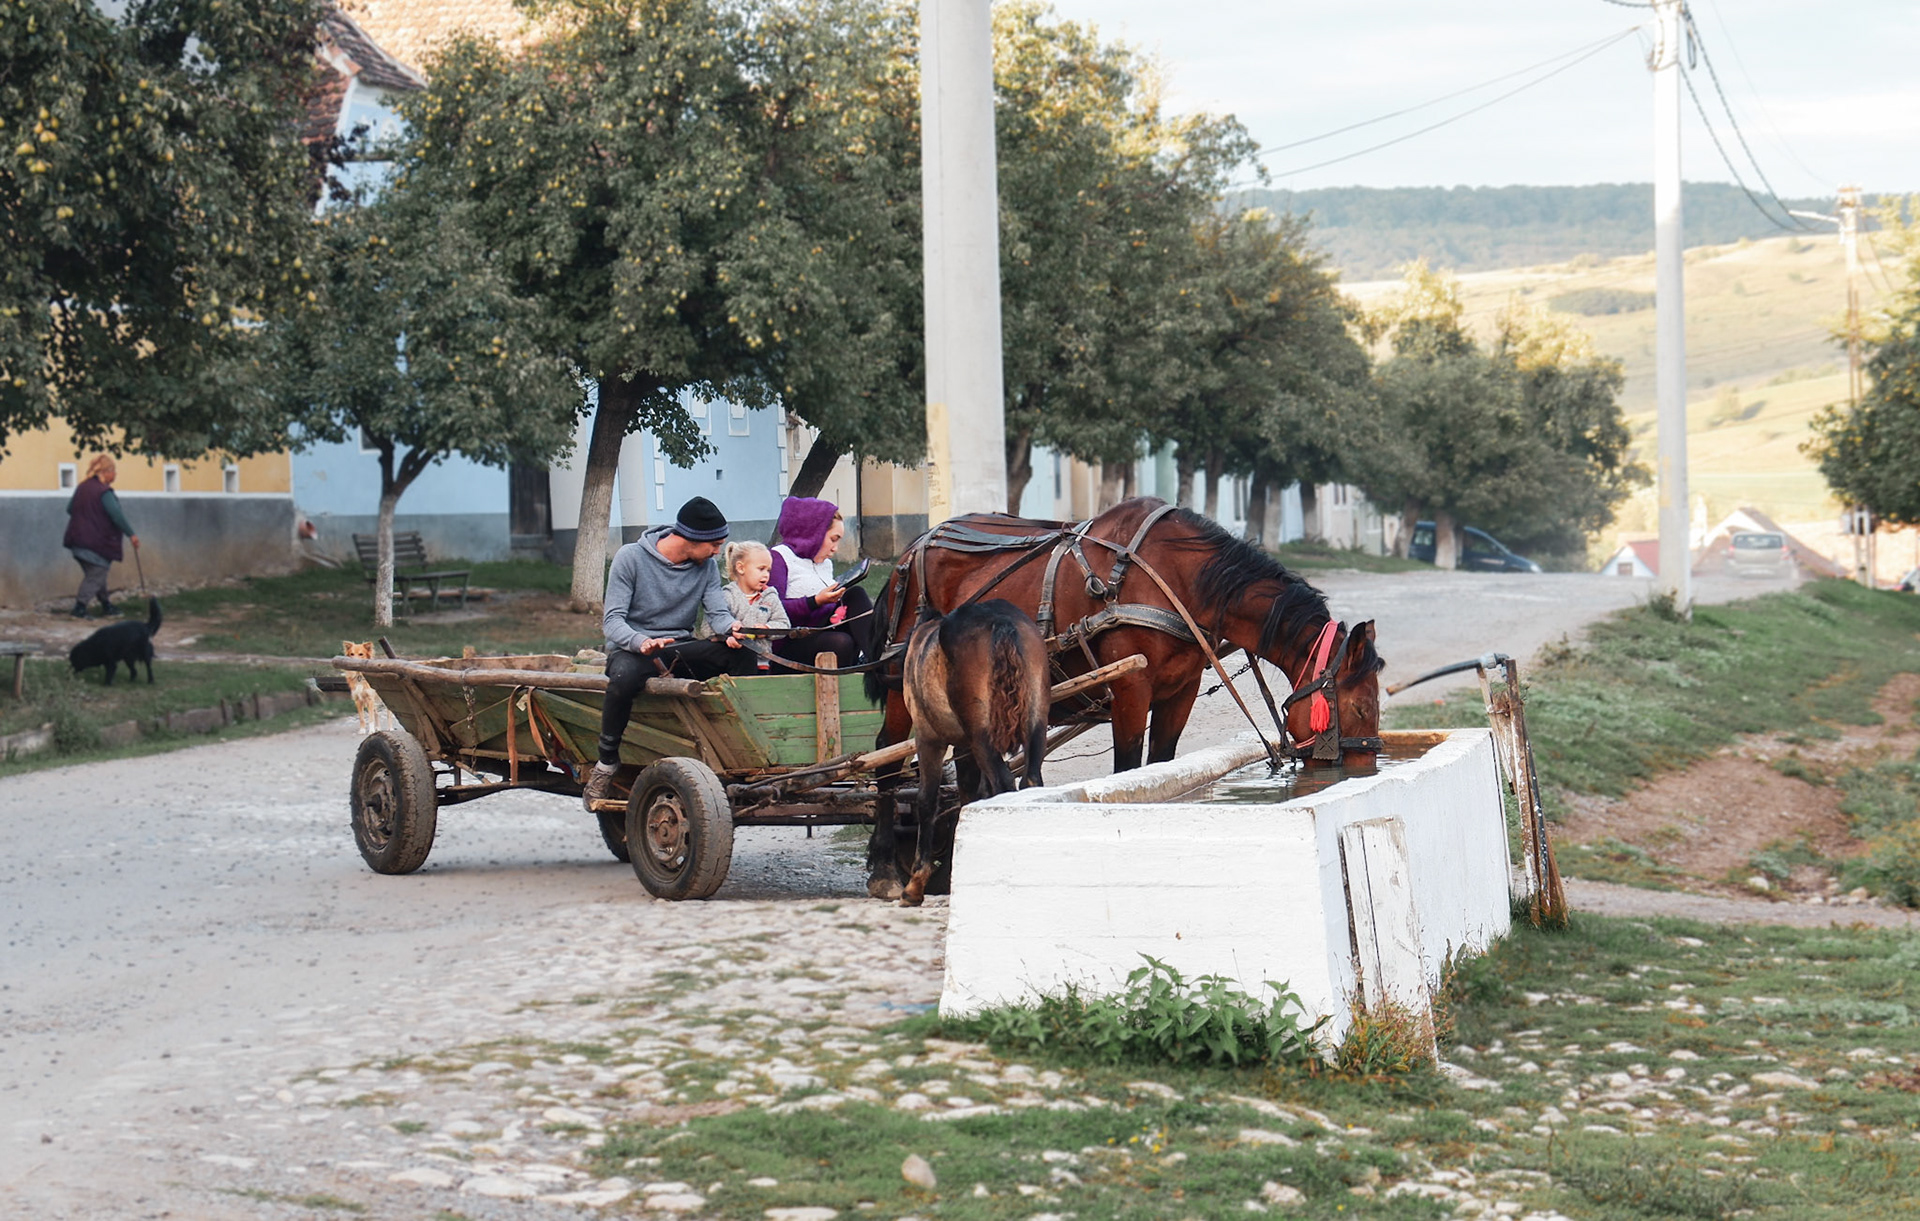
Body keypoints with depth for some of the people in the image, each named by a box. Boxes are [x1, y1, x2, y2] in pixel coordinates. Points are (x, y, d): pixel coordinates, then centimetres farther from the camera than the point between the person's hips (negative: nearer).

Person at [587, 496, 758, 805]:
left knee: (742, 655, -24)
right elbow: (612, 620, -13)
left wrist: (731, 630, -29)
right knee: (625, 675, -41)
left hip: (680, 649, 4)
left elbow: (718, 612, -3)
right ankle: (607, 761, -22)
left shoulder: (706, 566, 8)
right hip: (632, 648, -4)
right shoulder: (631, 558, -7)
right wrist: (640, 643, -35)